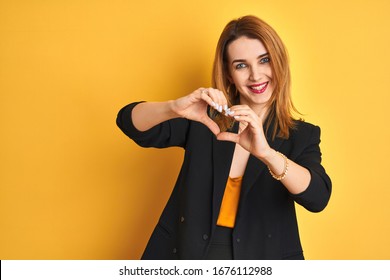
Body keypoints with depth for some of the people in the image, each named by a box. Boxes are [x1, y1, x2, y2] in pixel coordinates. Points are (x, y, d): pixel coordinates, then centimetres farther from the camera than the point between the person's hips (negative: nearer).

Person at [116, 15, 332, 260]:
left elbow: (318, 198, -17)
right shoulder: (204, 120, -1)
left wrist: (266, 152, -33)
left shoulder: (302, 136, -1)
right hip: (186, 254, 1)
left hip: (259, 258, 0)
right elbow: (129, 122, -8)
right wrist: (174, 108, -28)